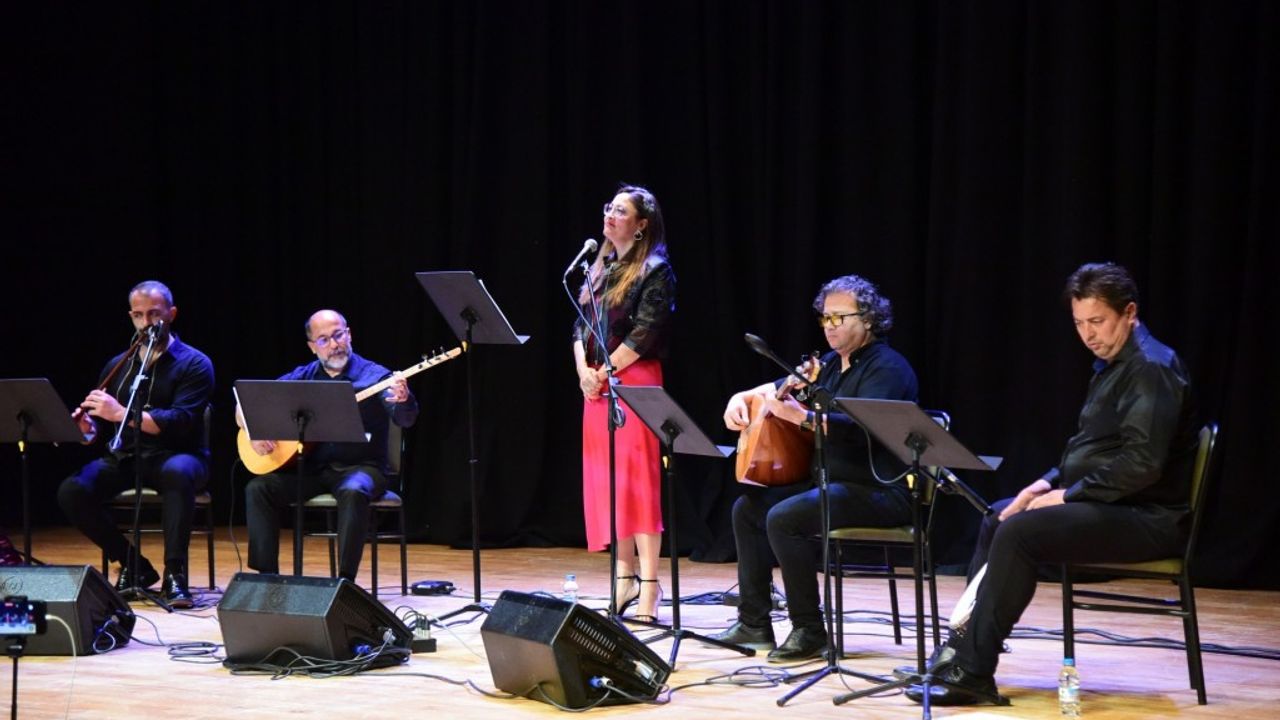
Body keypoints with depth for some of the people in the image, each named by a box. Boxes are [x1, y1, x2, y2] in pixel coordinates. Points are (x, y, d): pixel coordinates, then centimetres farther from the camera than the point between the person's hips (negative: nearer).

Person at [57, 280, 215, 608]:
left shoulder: (194, 364, -3)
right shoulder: (118, 366, 12)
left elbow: (181, 421, -18)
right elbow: (100, 426, 15)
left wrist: (121, 414, -28)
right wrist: (88, 427, -11)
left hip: (176, 456, -5)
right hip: (126, 457, 5)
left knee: (177, 473, -41)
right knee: (72, 491, -22)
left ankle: (175, 574, -33)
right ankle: (132, 564, -5)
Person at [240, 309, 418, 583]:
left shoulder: (374, 376, -2)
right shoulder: (302, 378, 9)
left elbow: (404, 420, -19)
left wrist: (404, 401, -43)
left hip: (359, 466, -4)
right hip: (310, 468, 4)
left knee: (353, 492, -36)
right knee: (258, 489, -16)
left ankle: (346, 579, -31)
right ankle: (266, 575, -12)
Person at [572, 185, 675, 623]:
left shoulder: (655, 270, -5)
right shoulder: (599, 267, 17)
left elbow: (644, 333, -13)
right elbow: (580, 326, 15)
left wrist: (605, 371, -12)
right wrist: (583, 370, 0)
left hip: (634, 381, -8)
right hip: (596, 383, 8)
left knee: (637, 480, -10)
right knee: (603, 482, 7)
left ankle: (649, 585, -9)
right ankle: (624, 577, 15)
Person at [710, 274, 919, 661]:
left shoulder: (887, 368, -13)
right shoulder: (831, 364, 16)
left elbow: (863, 427, -29)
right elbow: (779, 387, 28)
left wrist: (801, 416, -35)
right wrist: (742, 397, 8)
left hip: (879, 492, -10)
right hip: (830, 481, 10)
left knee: (784, 517, -27)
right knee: (748, 507, 7)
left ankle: (810, 630, -17)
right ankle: (754, 623, 11)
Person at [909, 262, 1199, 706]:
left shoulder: (1151, 368, -17)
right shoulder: (1112, 363, 15)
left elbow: (1143, 464, -26)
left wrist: (1068, 495, -19)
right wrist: (1049, 483, 7)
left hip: (1146, 518, -11)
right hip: (1107, 502, 11)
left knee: (1018, 532, -24)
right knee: (995, 517, 13)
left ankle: (973, 671, -20)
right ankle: (964, 647, 7)